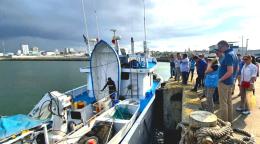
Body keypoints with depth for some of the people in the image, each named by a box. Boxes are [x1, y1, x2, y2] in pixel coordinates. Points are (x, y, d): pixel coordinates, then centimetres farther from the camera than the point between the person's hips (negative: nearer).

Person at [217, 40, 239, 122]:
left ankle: (224, 122, 9)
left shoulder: (228, 55, -20)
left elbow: (230, 72, -26)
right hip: (230, 81, 10)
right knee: (229, 102, 17)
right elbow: (236, 69, 19)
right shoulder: (233, 54, 10)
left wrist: (220, 79, -16)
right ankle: (229, 120, 28)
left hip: (224, 82, -10)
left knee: (223, 103, 0)